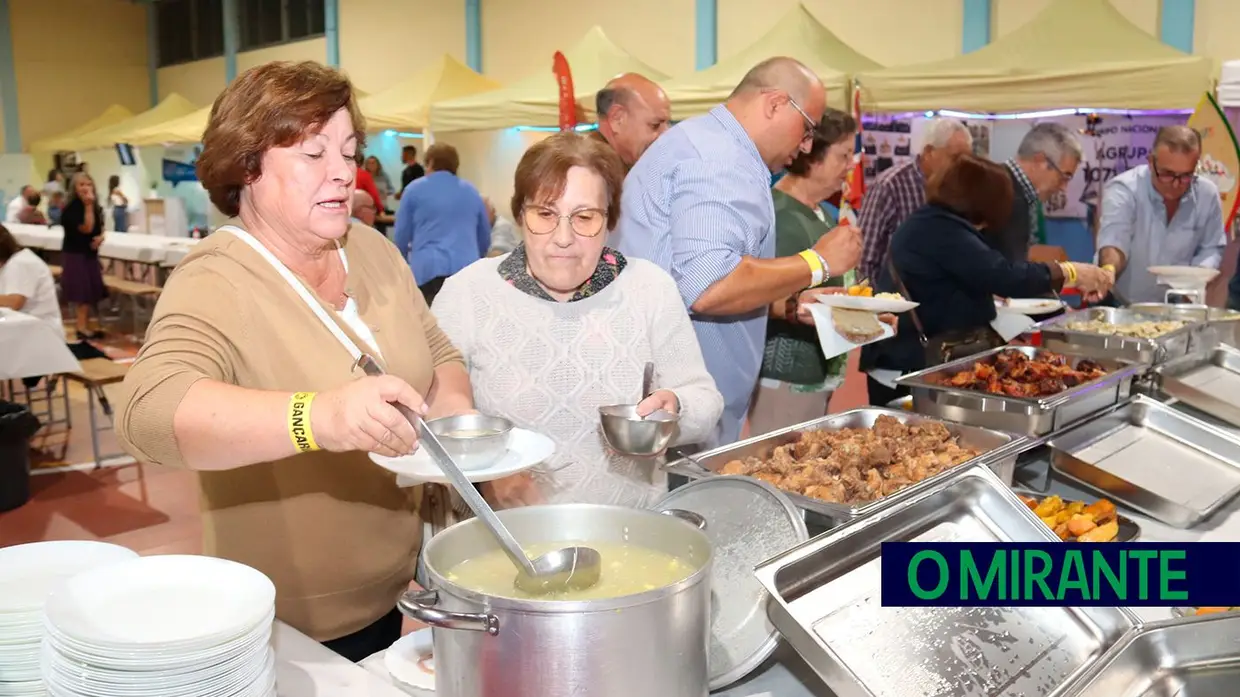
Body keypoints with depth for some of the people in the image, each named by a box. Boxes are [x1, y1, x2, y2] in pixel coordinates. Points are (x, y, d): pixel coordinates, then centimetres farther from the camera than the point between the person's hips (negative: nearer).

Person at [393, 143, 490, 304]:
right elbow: (485, 240, 22)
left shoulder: (414, 189, 9)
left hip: (428, 270, -3)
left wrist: (403, 263, 31)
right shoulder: (472, 191, 17)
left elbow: (401, 237, 12)